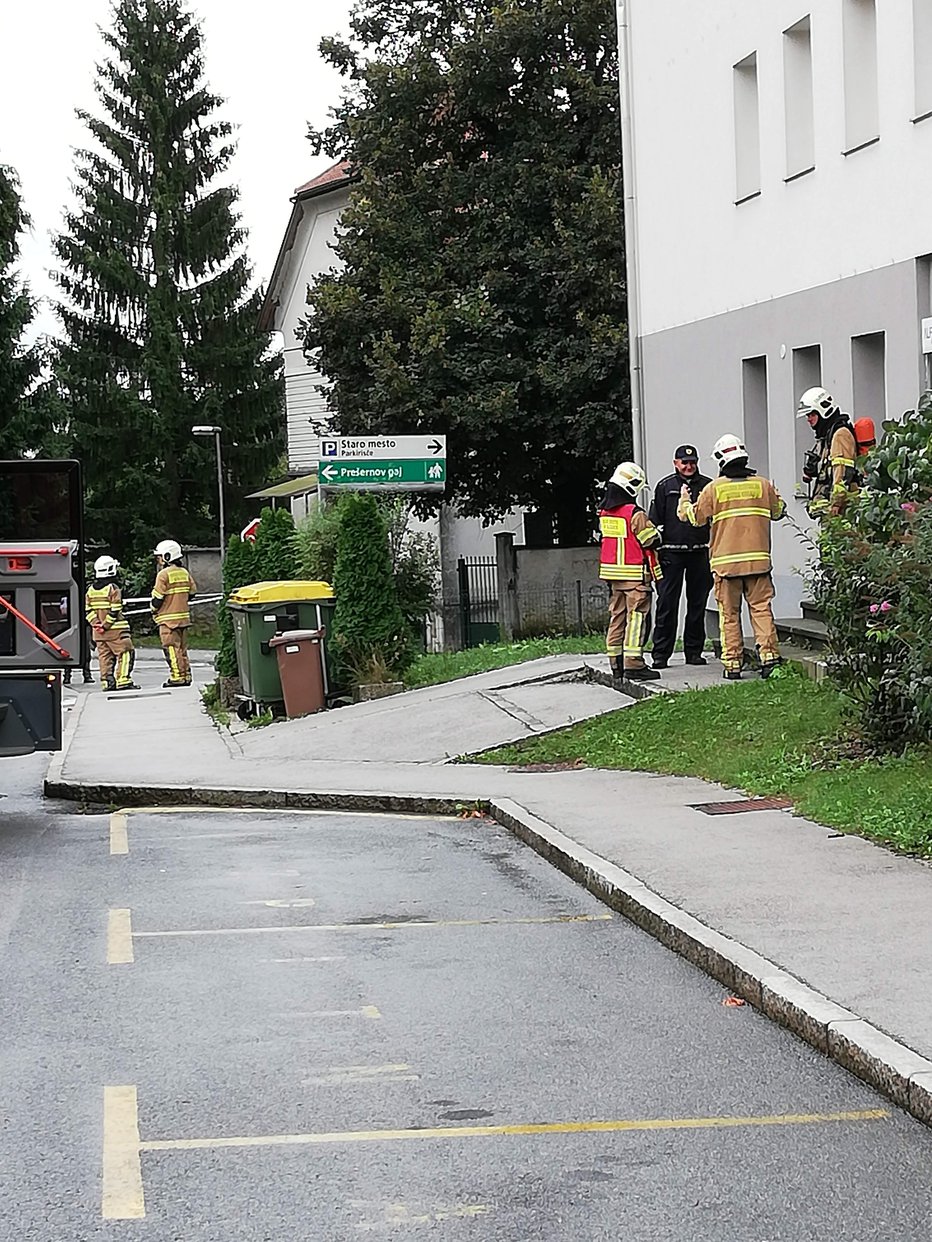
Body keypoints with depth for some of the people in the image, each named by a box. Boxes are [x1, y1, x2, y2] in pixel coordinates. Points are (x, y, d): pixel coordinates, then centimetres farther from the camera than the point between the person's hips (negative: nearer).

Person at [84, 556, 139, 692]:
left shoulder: (90, 590, 9)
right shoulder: (113, 589, -11)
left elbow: (88, 611, 5)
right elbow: (114, 611, -16)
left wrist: (96, 624, -2)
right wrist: (106, 625, -12)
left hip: (98, 631, 6)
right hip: (115, 629, -6)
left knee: (104, 656, 11)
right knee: (125, 653, -2)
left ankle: (107, 682, 9)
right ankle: (123, 680, -10)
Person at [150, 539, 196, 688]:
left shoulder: (163, 574, -13)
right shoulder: (184, 573, 9)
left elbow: (157, 598, -13)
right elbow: (191, 593, 15)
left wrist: (154, 609, 5)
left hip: (168, 618, -7)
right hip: (183, 616, 7)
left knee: (172, 648, -5)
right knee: (182, 647, 12)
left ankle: (177, 677, -8)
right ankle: (186, 676, 13)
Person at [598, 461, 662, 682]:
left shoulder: (604, 512, 8)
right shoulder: (635, 513, -16)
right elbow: (651, 540, -12)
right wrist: (656, 532, 10)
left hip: (612, 572, 8)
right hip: (635, 573, -8)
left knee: (617, 616, 12)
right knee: (637, 617, -7)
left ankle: (617, 664, 14)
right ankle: (633, 664, -11)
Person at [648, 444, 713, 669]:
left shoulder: (707, 486, 8)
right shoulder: (665, 487, 5)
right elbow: (654, 520, 5)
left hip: (700, 552, 2)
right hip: (671, 553, -2)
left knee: (697, 604, 8)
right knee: (666, 604, -4)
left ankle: (694, 651, 17)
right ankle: (661, 654, -1)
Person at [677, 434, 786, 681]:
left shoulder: (714, 488, -4)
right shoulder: (762, 484, 4)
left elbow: (695, 517, 5)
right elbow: (778, 511, 19)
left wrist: (684, 500, 24)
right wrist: (775, 494, 40)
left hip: (725, 560, -2)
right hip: (758, 558, 2)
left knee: (729, 614, 4)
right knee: (761, 608, 4)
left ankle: (732, 663, 2)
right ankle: (769, 655, -7)